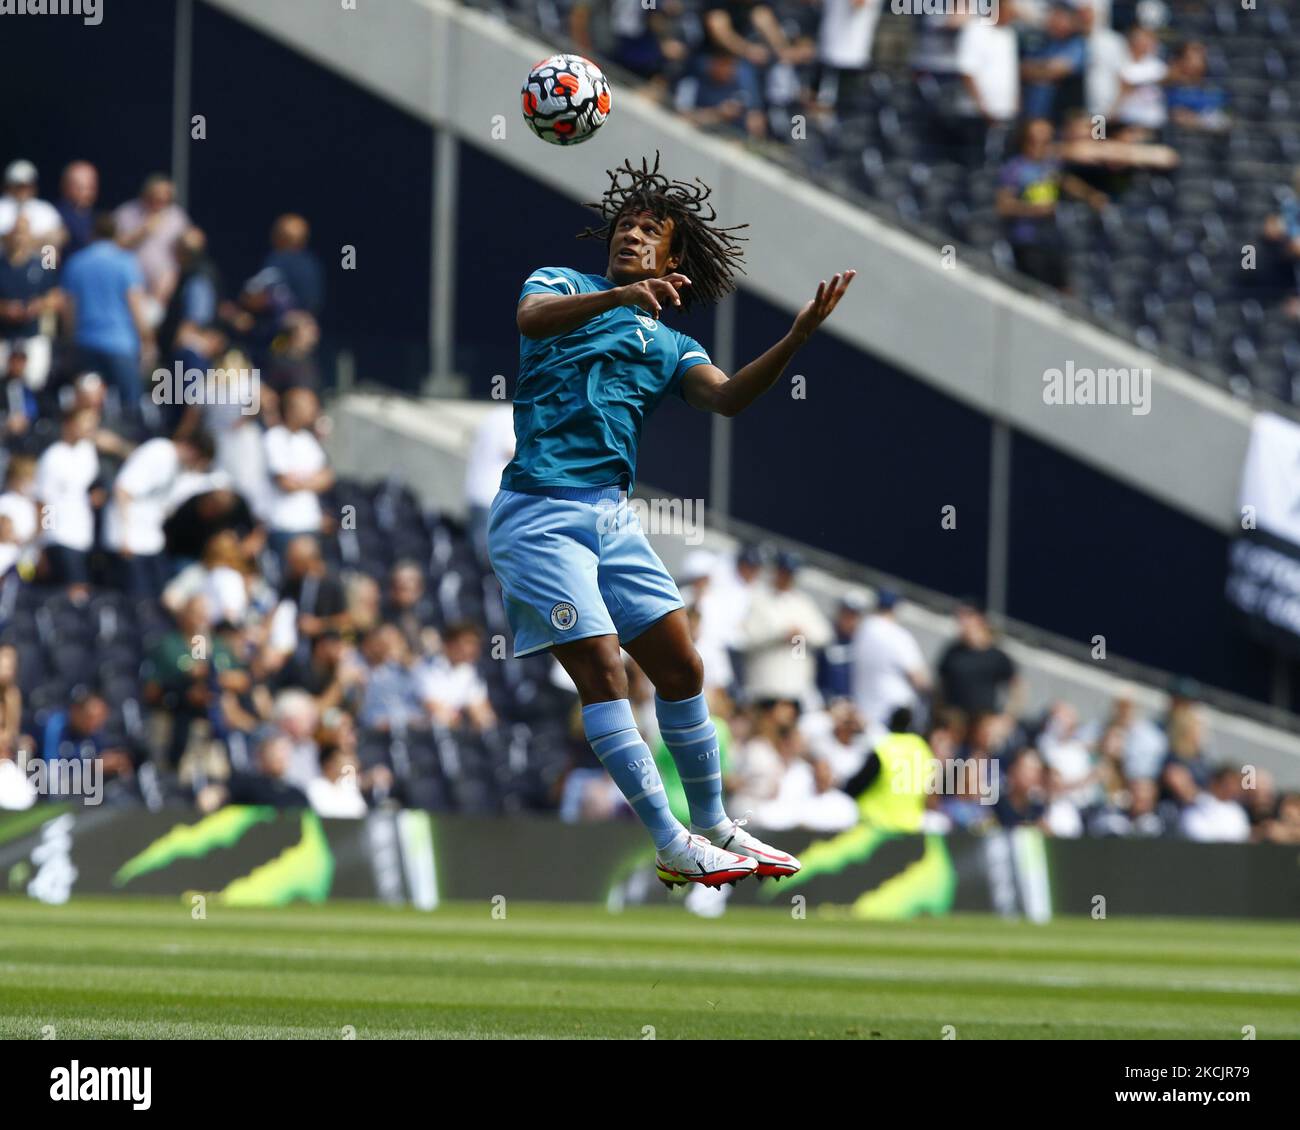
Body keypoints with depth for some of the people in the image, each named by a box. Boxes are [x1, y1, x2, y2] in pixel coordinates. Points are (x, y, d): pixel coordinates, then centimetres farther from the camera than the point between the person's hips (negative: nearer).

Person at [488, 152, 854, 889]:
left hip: (613, 516, 6)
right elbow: (531, 317, -18)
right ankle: (673, 848, -15)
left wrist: (797, 338, -19)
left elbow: (727, 397, -2)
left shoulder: (669, 347, 18)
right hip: (538, 514, -6)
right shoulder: (563, 283, 7)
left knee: (681, 664, 4)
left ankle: (714, 827, 18)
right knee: (603, 670, -12)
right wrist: (619, 296, -35)